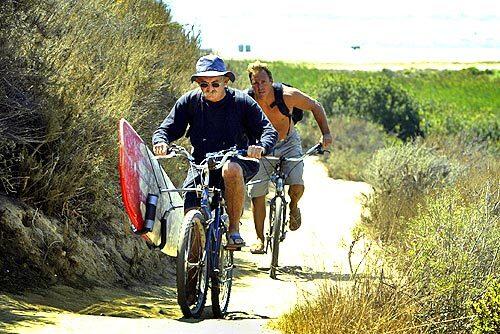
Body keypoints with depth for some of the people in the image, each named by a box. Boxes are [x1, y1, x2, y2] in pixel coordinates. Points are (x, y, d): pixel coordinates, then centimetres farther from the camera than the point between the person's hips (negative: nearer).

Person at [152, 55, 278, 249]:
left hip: (237, 161, -2)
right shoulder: (190, 102, 0)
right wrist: (161, 142, -22)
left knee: (231, 170, -40)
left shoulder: (242, 101, -5)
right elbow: (167, 129, 3)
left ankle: (234, 229, -27)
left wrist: (261, 147, -31)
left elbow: (269, 130, -7)